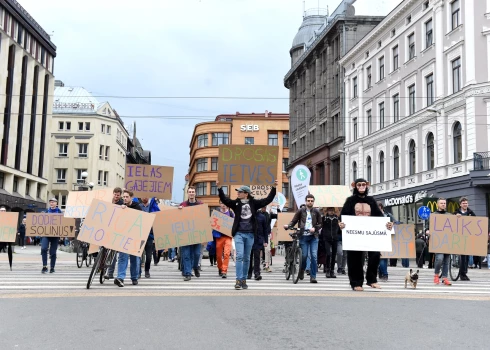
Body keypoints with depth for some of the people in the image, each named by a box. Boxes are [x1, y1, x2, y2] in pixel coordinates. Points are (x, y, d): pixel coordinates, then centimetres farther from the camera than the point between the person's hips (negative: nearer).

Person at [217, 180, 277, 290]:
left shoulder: (254, 203, 3)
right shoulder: (236, 203, 3)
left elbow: (268, 200, 2)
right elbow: (224, 199, -7)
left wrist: (273, 188, -6)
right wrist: (219, 188, -19)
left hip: (250, 234, 1)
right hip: (239, 233, -1)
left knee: (247, 258, 9)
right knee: (239, 256, -11)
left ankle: (244, 280, 17)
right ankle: (239, 280, -10)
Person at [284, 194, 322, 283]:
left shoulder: (316, 212, 6)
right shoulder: (300, 211, 4)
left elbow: (320, 224, 9)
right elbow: (294, 221, 3)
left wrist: (315, 228, -10)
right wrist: (288, 226, -16)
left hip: (313, 236, 1)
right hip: (303, 236, -1)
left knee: (314, 256, -7)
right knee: (304, 255, 0)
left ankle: (313, 276, -1)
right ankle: (302, 270, 29)